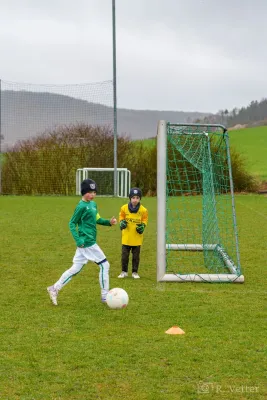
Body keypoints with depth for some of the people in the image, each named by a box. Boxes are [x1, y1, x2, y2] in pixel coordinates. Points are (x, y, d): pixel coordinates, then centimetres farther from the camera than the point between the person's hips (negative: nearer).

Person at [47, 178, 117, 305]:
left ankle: (54, 288, 15)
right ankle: (105, 296, 5)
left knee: (75, 269, 11)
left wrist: (108, 222, 8)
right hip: (88, 243, -9)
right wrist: (78, 240, -19)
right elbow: (72, 223, -11)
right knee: (104, 265, -2)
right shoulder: (81, 206, -13)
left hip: (85, 244, 9)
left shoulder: (93, 204, 12)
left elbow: (96, 219, 23)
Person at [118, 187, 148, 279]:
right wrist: (122, 222, -11)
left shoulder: (143, 210, -9)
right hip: (126, 236, 1)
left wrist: (142, 226, -13)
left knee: (136, 256, 9)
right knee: (124, 255, 6)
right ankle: (124, 272, 20)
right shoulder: (124, 208, -7)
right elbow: (121, 217, 8)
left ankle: (135, 272, 21)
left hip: (137, 237, 0)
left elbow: (145, 220, 5)